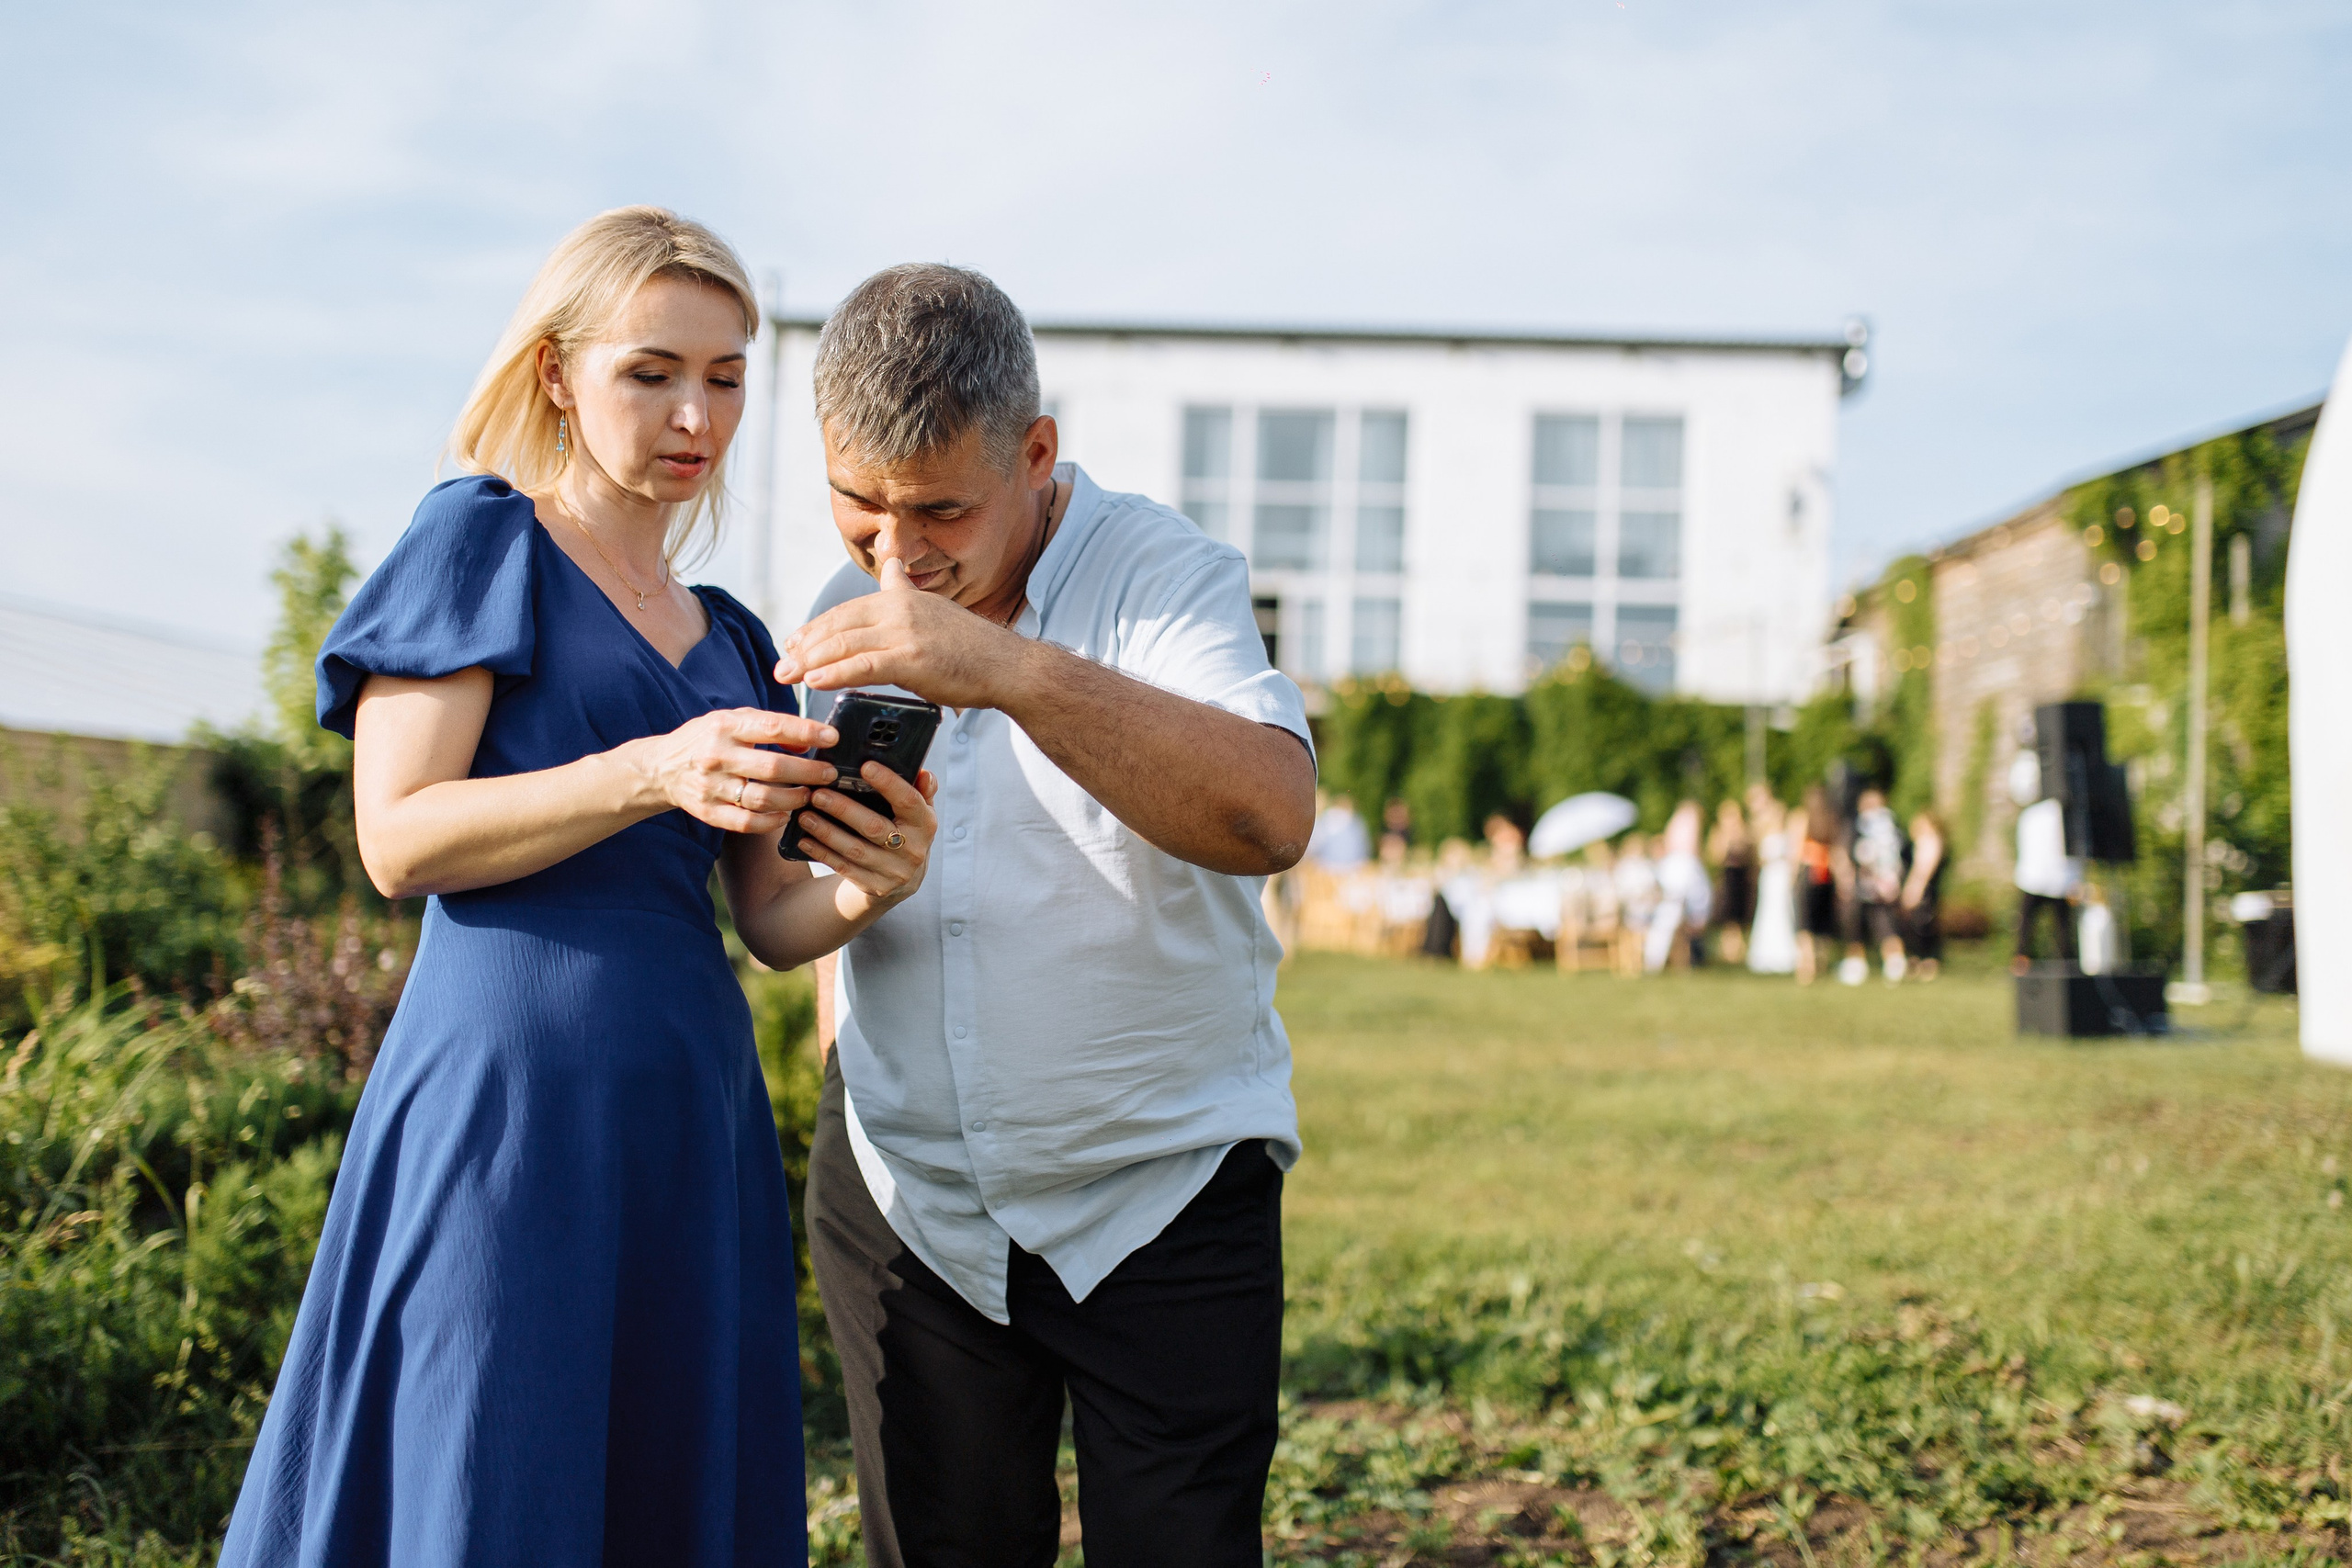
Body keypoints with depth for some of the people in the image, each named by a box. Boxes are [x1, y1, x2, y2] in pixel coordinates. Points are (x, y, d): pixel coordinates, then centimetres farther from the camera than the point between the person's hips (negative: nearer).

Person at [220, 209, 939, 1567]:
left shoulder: (733, 641, 19)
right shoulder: (485, 540, 2)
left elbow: (768, 919, 15)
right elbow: (398, 837, -8)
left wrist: (869, 887, -8)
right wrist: (653, 774, -20)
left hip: (696, 1118, 6)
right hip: (512, 1090, -6)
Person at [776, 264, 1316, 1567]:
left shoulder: (1164, 574, -12)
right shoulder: (846, 618, 6)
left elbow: (1269, 816, -32)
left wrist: (1011, 667, -41)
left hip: (1162, 1203, -4)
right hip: (906, 1203, 4)